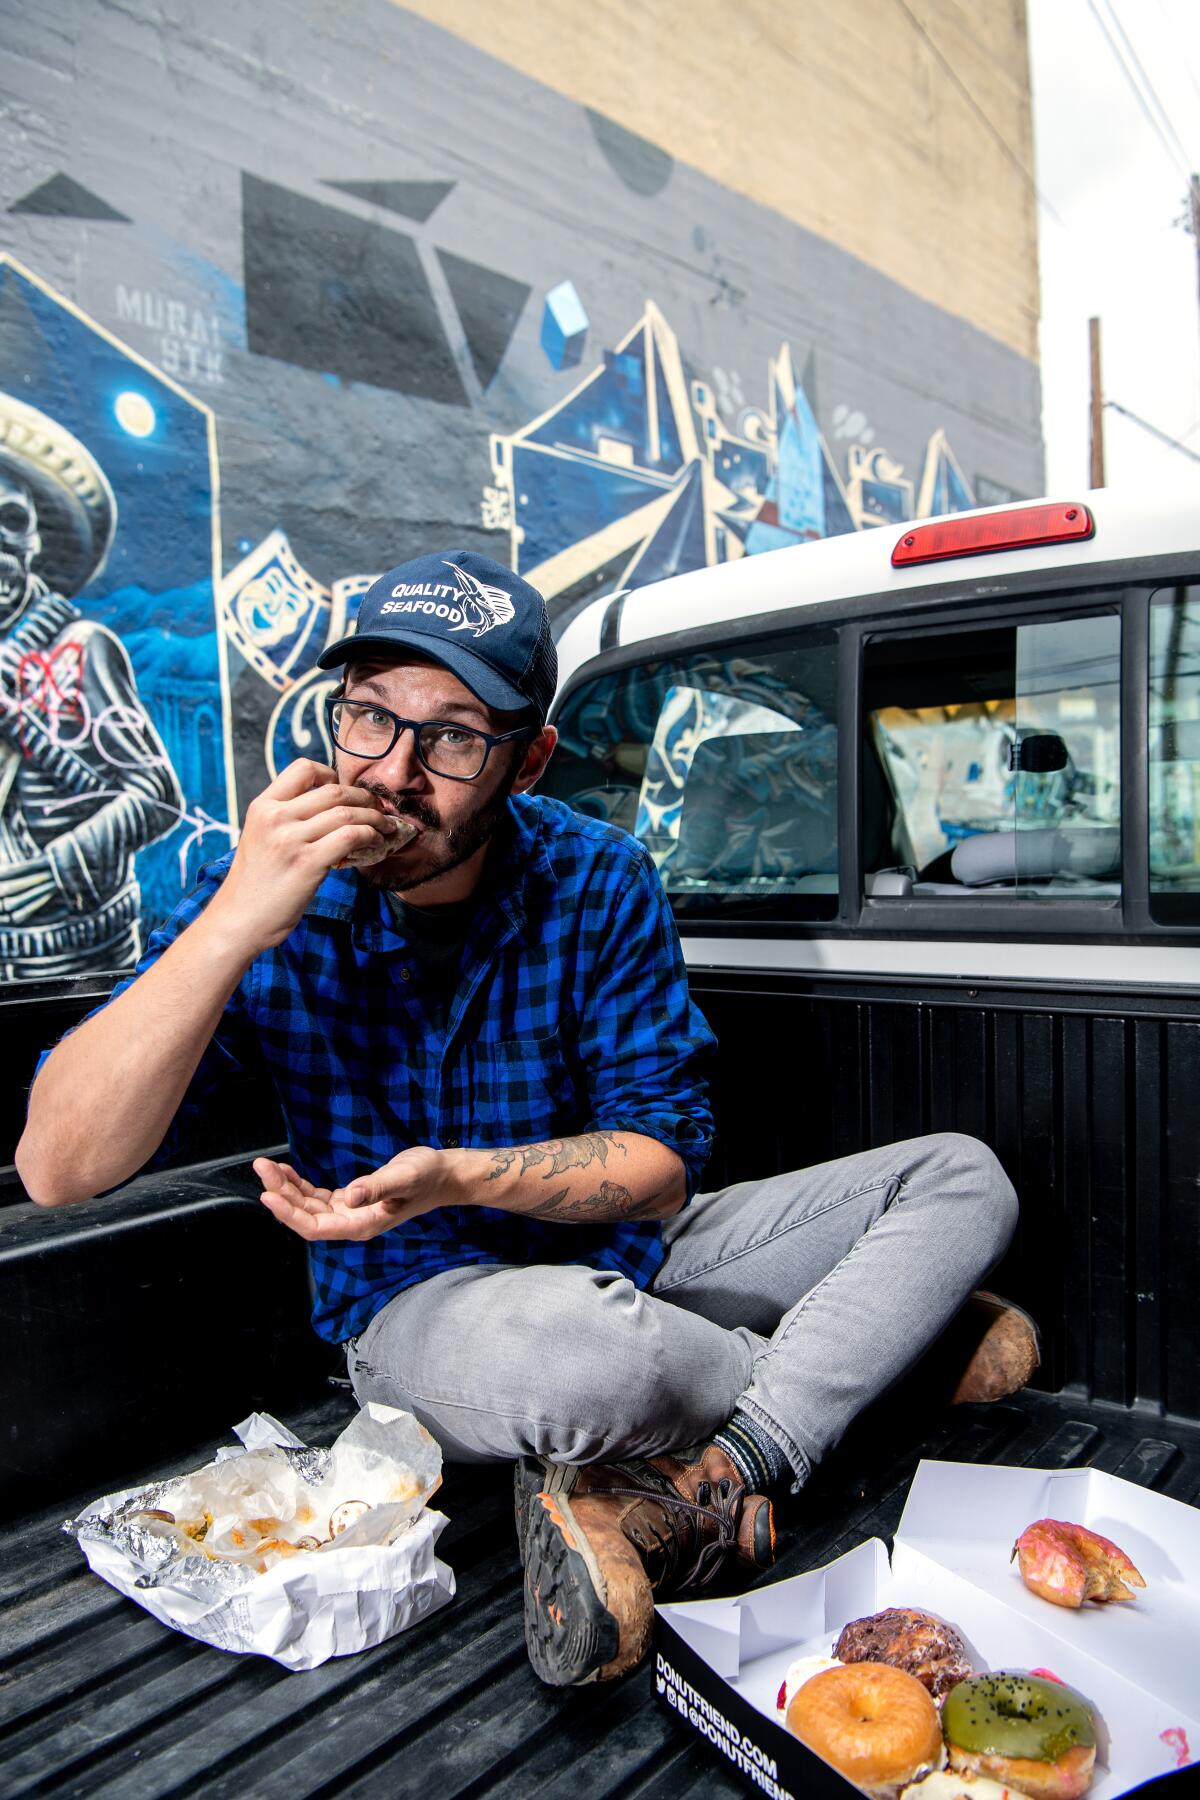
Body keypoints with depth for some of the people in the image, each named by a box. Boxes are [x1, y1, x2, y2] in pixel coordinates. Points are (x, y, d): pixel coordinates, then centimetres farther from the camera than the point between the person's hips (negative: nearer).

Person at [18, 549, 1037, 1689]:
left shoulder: (598, 880, -10)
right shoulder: (265, 897, -13)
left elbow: (662, 1157, -9)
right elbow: (58, 1168, -20)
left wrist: (459, 1176, -28)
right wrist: (236, 924, -32)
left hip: (622, 1253, 4)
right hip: (420, 1298, -3)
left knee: (961, 1177, -5)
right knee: (568, 1342, -40)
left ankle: (702, 1490, -21)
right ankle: (879, 1346, -8)